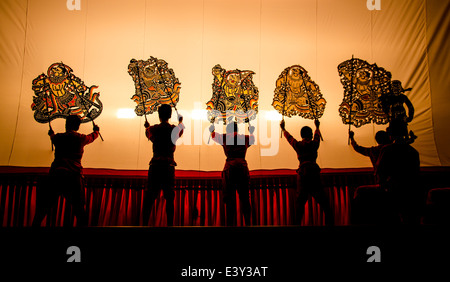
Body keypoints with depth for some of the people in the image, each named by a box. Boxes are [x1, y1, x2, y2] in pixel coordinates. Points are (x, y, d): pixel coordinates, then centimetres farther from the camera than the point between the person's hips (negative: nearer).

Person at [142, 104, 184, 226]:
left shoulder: (153, 129, 2)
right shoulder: (175, 129, 2)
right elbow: (181, 131, 28)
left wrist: (147, 127, 49)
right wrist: (180, 122, 49)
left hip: (155, 164, 0)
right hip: (168, 165, 0)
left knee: (149, 195, 4)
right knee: (169, 196, 6)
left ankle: (145, 222, 2)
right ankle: (170, 223, 5)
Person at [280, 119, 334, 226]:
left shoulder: (298, 145, 6)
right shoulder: (314, 144, 7)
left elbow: (289, 137, 25)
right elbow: (317, 135, 30)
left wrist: (283, 129, 44)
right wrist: (317, 126, 51)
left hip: (302, 173, 1)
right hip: (314, 172, -1)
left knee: (300, 200, 5)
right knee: (322, 199, 0)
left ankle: (297, 222, 1)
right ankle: (329, 221, -4)